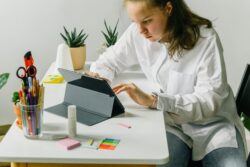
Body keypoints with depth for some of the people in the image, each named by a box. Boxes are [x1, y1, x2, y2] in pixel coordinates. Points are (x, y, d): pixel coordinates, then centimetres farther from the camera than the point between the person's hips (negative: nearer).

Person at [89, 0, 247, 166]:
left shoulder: (205, 38, -18)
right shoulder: (137, 33, -8)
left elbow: (210, 100, -22)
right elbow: (108, 61, 9)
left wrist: (153, 100, -32)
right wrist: (95, 78, -14)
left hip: (212, 123, -1)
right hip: (172, 121, 2)